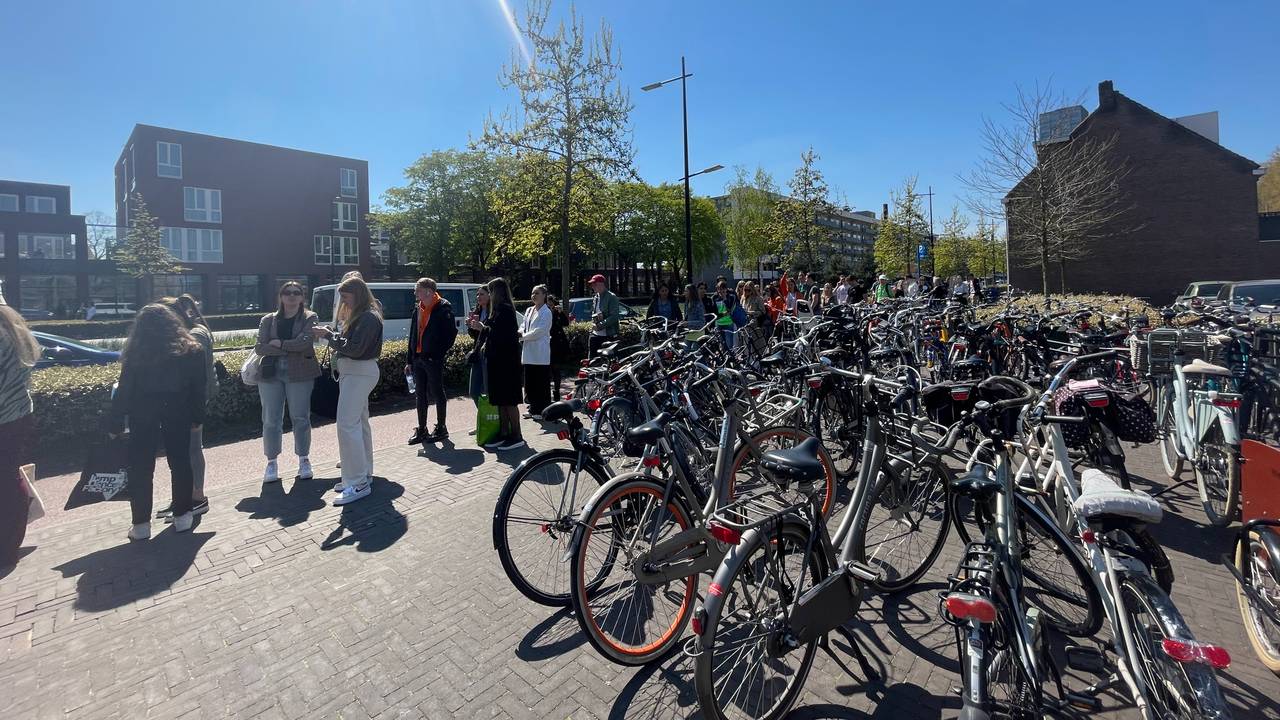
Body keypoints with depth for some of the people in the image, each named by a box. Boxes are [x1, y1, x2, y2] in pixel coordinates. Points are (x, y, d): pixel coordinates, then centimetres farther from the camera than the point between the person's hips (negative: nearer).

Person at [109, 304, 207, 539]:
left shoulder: (136, 353, -6)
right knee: (180, 464, 11)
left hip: (143, 417, -1)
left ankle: (141, 524, 12)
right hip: (178, 416, 1)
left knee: (141, 469, 8)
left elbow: (124, 391, -5)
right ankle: (182, 517, 17)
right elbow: (198, 388, 0)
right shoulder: (190, 350, -1)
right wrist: (197, 417, 8)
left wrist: (115, 424, 1)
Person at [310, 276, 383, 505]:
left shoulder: (368, 318, -15)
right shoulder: (359, 316, 17)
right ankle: (363, 475, 24)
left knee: (347, 424, -14)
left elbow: (354, 348, -22)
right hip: (353, 372, 11)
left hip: (359, 373, -11)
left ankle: (358, 483, -11)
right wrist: (329, 335, 0)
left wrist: (328, 335, -14)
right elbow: (348, 342, 15)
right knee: (359, 423, 14)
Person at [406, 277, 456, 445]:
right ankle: (421, 430, 20)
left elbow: (451, 333, -13)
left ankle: (441, 428, 15)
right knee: (421, 394, 11)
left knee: (437, 393, 3)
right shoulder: (417, 310, 13)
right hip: (418, 359, 7)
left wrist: (439, 353, -15)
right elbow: (413, 336, 15)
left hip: (434, 359, -7)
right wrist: (410, 360, 13)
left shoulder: (443, 308, -9)